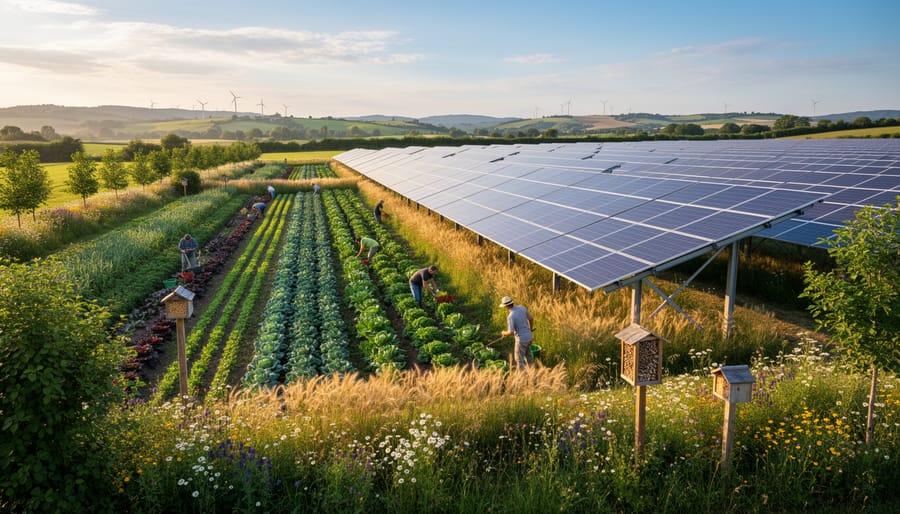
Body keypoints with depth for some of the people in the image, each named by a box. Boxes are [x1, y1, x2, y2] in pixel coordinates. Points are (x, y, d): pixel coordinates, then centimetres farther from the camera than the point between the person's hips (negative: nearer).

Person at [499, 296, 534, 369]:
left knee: (519, 359, 11)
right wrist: (530, 329, 27)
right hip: (529, 337, 8)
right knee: (527, 354, 29)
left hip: (522, 340, -8)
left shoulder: (510, 317, -27)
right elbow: (531, 319, 9)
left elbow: (510, 333, -26)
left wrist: (504, 333, -1)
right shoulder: (522, 307, -5)